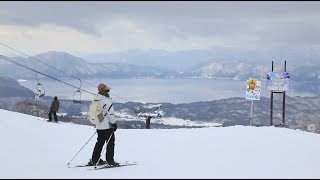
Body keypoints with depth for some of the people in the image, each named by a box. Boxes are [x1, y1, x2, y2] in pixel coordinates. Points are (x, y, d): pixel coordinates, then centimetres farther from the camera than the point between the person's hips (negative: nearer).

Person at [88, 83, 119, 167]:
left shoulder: (95, 100, 8)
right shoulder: (107, 100, -17)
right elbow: (111, 113, -19)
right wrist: (114, 123, -10)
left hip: (99, 126, 8)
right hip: (107, 126, -8)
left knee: (100, 142, 16)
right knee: (110, 143, 1)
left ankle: (94, 160, 17)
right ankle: (110, 161, 0)